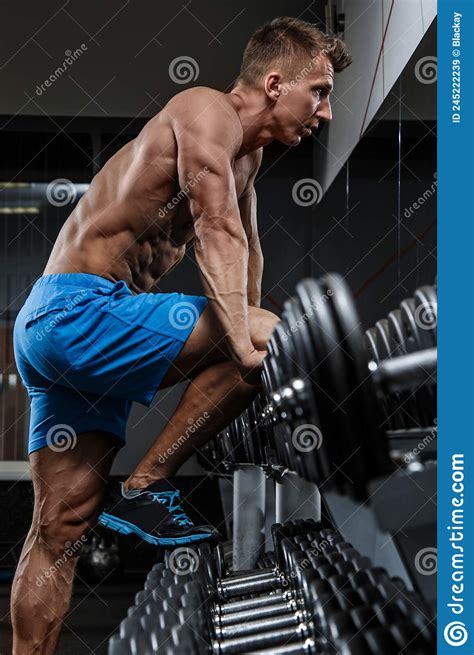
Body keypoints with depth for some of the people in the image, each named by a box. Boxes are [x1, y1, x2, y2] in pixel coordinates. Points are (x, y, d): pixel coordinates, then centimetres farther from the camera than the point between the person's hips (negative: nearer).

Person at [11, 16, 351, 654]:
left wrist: (248, 322, 24)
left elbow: (246, 248, 29)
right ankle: (145, 489, -9)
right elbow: (218, 233, -23)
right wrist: (243, 340, -32)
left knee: (63, 524, 9)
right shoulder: (209, 111, -9)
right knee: (272, 341, -16)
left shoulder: (247, 151, 20)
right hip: (81, 310, -10)